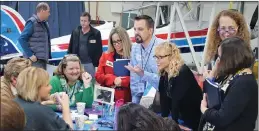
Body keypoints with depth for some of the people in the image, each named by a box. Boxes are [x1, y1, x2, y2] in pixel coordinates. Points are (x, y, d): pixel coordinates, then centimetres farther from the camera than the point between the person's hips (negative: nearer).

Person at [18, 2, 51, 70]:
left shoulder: (44, 24, 17)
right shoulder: (32, 22, -8)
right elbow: (22, 39, -15)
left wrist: (48, 56, 9)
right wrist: (30, 55, -17)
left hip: (43, 59, 9)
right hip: (35, 60, -9)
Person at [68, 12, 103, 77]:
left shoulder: (96, 33, -5)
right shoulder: (75, 32, 4)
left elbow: (99, 50, -4)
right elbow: (70, 48, 9)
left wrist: (97, 64, -7)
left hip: (90, 64, -3)